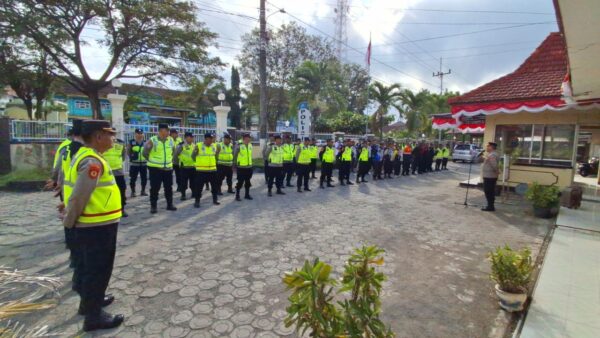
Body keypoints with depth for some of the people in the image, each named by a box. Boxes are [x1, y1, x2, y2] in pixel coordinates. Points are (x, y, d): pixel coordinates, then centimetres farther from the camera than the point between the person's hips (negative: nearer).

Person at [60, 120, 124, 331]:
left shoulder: (83, 155, 10)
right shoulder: (92, 162, -23)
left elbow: (78, 192, 16)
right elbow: (79, 196, -24)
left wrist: (69, 210, 12)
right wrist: (68, 221, -11)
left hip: (89, 224, 10)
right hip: (98, 226, -10)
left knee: (88, 267, 24)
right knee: (98, 270, 4)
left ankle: (89, 300, 42)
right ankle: (94, 316, 18)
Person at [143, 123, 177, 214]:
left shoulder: (171, 140, 4)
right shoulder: (152, 141, -11)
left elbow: (173, 151, 20)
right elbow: (144, 153, -1)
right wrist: (153, 160, 7)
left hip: (168, 168, 4)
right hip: (155, 168, -4)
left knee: (169, 187, 11)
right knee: (154, 188, 2)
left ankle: (170, 204, 22)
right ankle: (153, 206, 12)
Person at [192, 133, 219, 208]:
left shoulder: (214, 146, 6)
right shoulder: (198, 146, -9)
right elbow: (193, 156, 0)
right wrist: (198, 163, 6)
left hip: (213, 170, 5)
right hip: (201, 170, -4)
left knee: (215, 185, 12)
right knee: (199, 186, 0)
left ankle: (215, 199, 27)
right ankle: (197, 201, 11)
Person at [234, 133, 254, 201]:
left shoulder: (250, 145, 7)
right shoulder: (239, 145, -11)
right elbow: (235, 155, -6)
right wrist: (235, 164, -4)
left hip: (249, 166, 6)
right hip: (241, 167, -6)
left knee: (248, 181, 13)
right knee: (240, 182, -2)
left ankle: (247, 195, 26)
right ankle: (237, 196, 11)